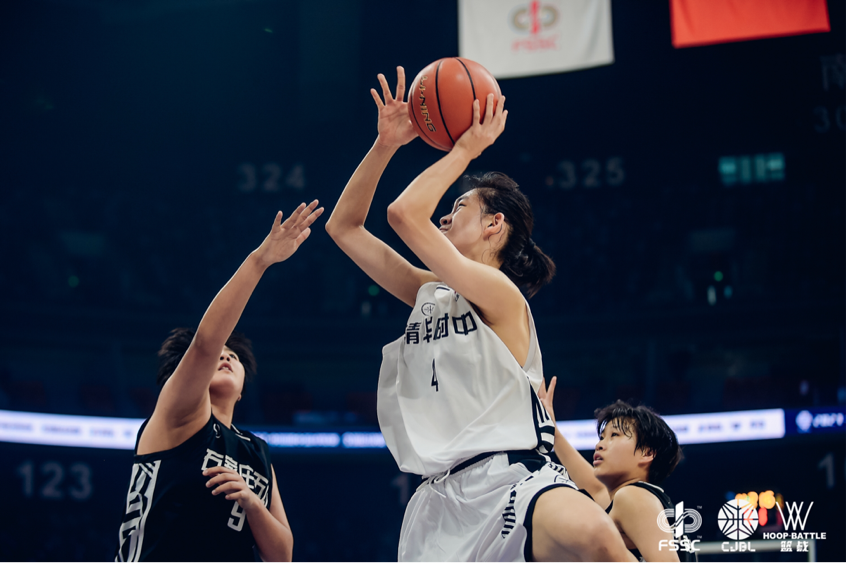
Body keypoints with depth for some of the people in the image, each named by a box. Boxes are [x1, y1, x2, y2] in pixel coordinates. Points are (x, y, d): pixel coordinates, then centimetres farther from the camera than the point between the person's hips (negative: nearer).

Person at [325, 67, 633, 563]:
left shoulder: (500, 292, -3)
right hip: (442, 496, 8)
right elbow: (344, 226, 20)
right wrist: (386, 144, 12)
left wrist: (467, 149, -3)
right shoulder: (430, 293, 19)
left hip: (510, 477, -7)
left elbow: (404, 214, -15)